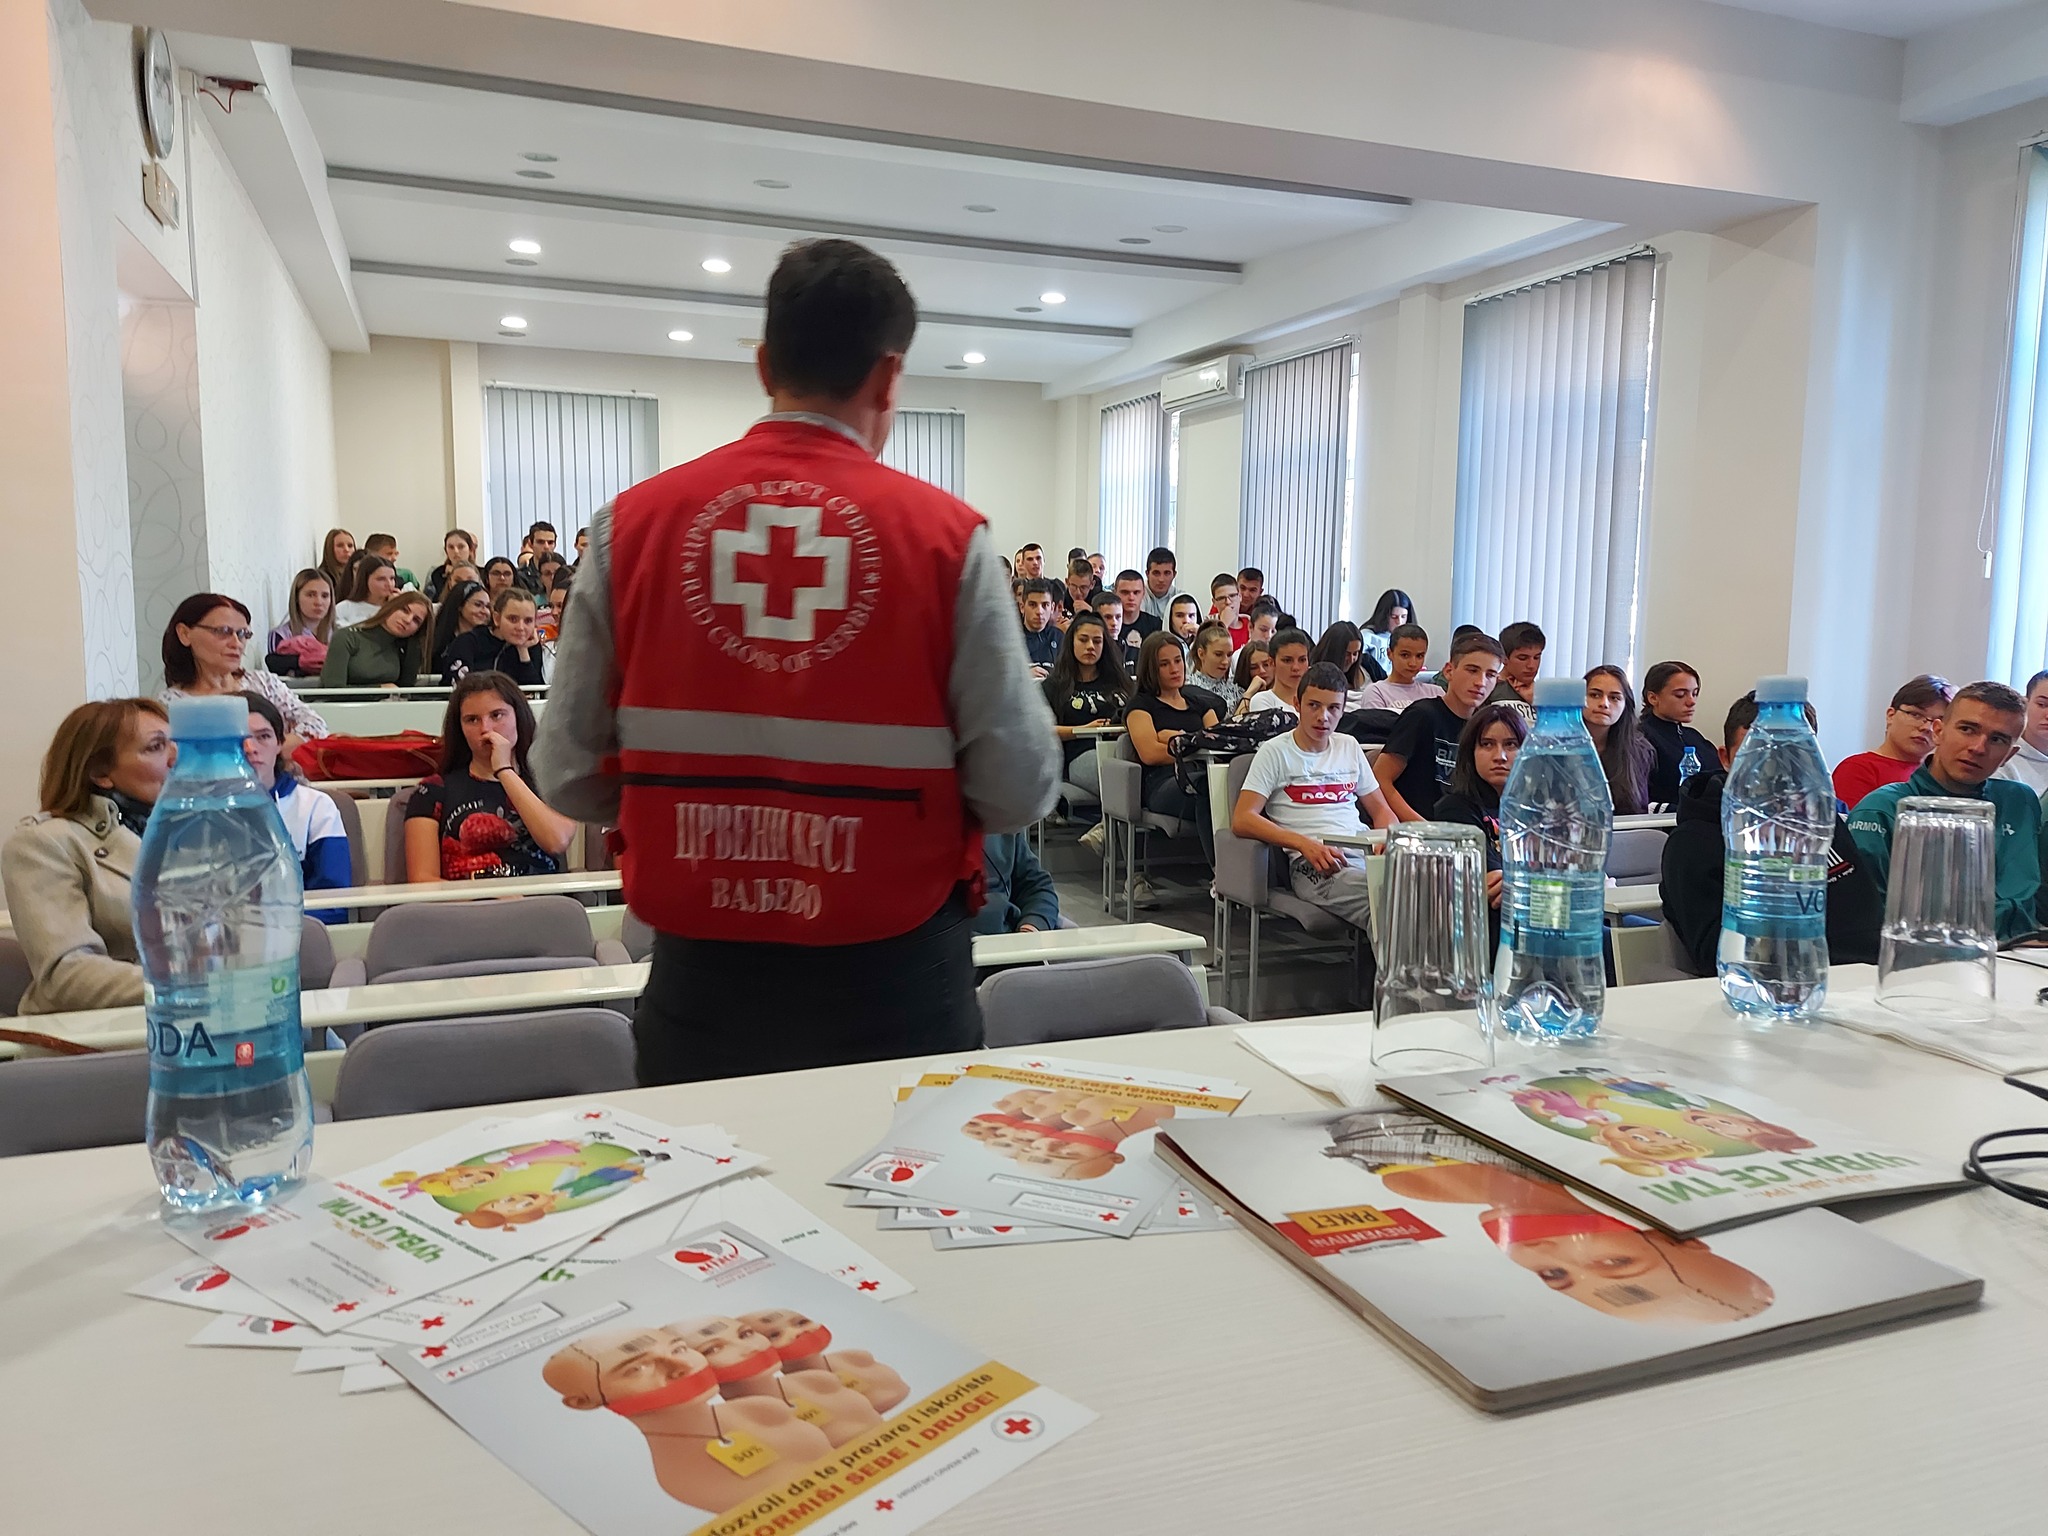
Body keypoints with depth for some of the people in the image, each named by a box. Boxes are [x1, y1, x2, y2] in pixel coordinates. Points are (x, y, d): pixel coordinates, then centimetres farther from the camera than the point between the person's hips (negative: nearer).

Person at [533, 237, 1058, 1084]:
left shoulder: (634, 522, -4)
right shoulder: (946, 533, -10)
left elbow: (570, 773, -1)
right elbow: (1020, 789, -11)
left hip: (703, 978, 2)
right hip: (890, 982, -1)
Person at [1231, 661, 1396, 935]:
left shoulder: (1349, 747, 25)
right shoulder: (1275, 752, 7)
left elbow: (1381, 810, 28)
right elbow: (1242, 821, -5)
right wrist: (1305, 844, -20)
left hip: (1365, 851, 6)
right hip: (1312, 863, -6)